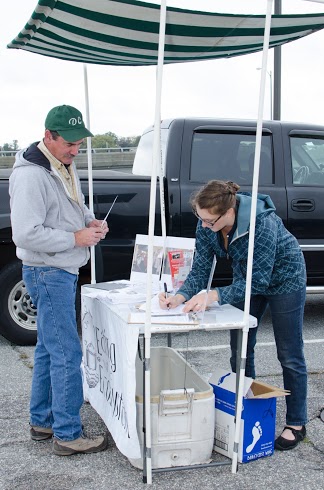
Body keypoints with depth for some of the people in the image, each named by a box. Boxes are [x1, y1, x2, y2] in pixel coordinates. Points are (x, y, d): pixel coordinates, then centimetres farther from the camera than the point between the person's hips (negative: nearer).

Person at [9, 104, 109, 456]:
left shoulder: (64, 166, 10)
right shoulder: (30, 175, -20)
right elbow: (26, 235, -26)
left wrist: (90, 221, 4)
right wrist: (76, 238, -20)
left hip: (63, 271, 10)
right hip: (47, 273, -10)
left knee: (48, 348, 17)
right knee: (67, 354, -6)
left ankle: (42, 422, 30)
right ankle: (67, 435, 6)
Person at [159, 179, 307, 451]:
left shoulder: (262, 223, -39)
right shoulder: (206, 225, -22)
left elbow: (259, 280, -37)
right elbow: (200, 269, -18)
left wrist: (215, 295, -46)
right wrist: (181, 296, -37)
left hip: (283, 279, -6)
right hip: (247, 278, 6)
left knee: (290, 356, 4)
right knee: (240, 351, 10)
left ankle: (296, 425, 18)